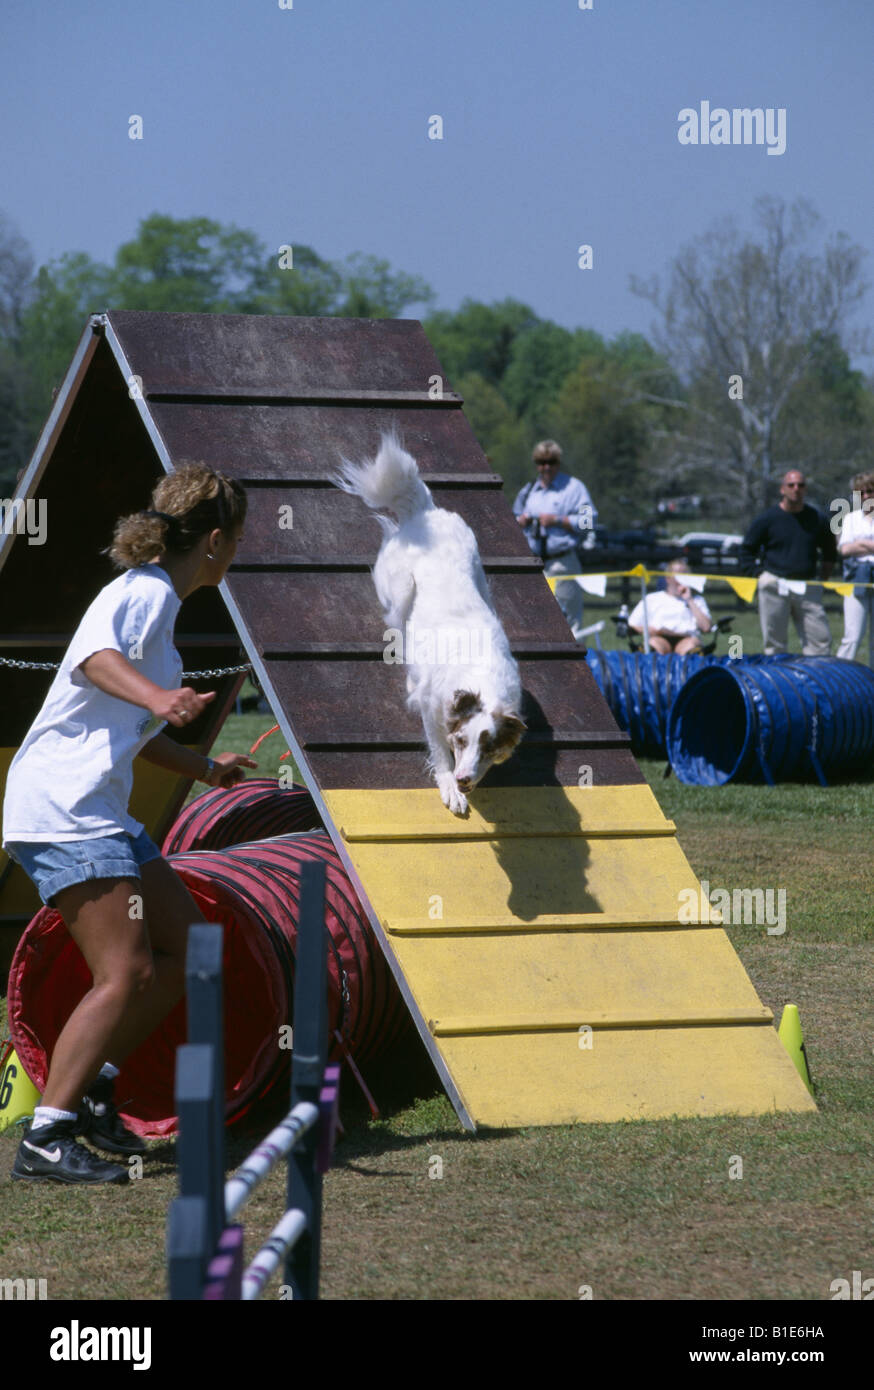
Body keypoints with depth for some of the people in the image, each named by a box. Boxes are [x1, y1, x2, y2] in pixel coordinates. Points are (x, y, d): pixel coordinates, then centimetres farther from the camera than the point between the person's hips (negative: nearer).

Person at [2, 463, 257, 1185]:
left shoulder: (155, 599, 20)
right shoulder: (143, 593, -11)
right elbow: (95, 656, -34)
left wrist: (202, 767, 42)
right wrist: (157, 697, -51)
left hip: (101, 811, 10)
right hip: (64, 808, -10)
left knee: (186, 946, 11)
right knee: (127, 974, -16)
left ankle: (94, 1087, 18)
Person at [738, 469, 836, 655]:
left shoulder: (817, 519, 8)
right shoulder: (768, 518, 0)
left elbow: (830, 551, 21)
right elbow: (747, 549, 7)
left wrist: (823, 579, 12)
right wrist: (753, 577, -1)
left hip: (807, 588, 2)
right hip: (775, 586, -2)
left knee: (821, 640, -4)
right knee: (774, 642, 2)